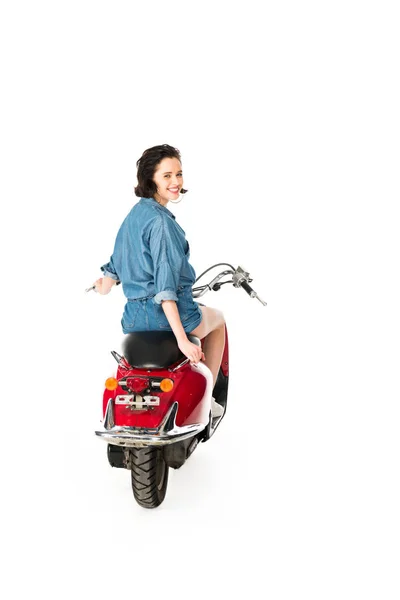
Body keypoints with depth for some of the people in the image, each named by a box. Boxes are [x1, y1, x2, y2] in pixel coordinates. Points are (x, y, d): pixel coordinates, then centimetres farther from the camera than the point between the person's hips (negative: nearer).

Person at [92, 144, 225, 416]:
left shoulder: (134, 214, 7)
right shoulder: (161, 221, -20)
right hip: (170, 315, -7)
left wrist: (105, 283, 37)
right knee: (217, 318, 27)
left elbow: (116, 263, 17)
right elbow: (165, 283, -26)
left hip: (133, 319, 8)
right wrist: (182, 339, -29)